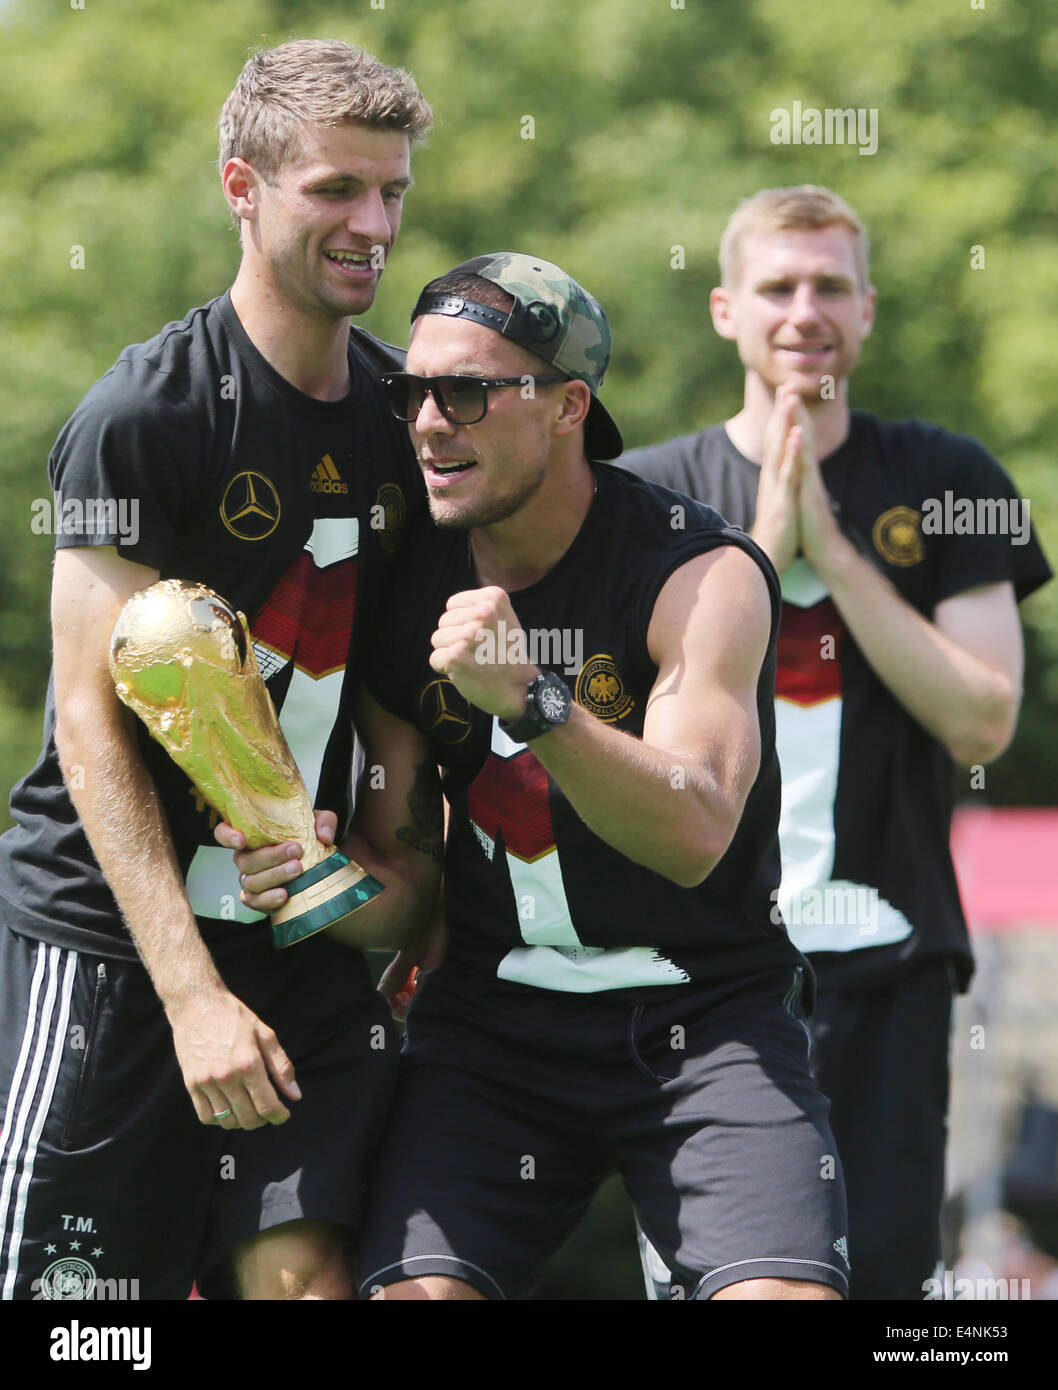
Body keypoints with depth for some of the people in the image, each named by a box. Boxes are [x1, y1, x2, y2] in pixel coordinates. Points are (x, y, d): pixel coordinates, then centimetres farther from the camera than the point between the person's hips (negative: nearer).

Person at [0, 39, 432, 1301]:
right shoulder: (142, 416, -11)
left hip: (308, 929, 5)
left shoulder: (403, 411, 9)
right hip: (112, 932, -5)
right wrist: (193, 993, -20)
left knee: (306, 1269, -7)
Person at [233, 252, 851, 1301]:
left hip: (703, 1009, -3)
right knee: (417, 1289, -17)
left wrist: (529, 697, -36)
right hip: (493, 1012, 3)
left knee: (782, 1294, -23)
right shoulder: (403, 588, 3)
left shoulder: (703, 575, -11)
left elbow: (693, 837, -24)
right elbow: (403, 852, 8)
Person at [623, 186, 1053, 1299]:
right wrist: (764, 553, -11)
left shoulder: (947, 483, 7)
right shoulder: (648, 495, 7)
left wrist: (832, 549, -8)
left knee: (884, 1269, -6)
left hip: (885, 955, 0)